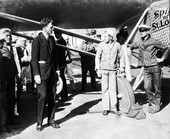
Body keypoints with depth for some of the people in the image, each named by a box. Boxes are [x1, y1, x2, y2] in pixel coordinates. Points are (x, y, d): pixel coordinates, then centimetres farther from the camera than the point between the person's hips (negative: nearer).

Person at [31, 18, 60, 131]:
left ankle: (51, 120, 18)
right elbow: (34, 58, -10)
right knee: (43, 96, -5)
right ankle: (40, 122, 9)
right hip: (42, 72, -6)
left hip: (52, 72, 6)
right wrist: (36, 74, -16)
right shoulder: (37, 40, -7)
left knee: (52, 97, 7)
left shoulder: (52, 39, 11)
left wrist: (57, 69, 8)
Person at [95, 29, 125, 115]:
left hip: (113, 69, 0)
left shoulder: (117, 45, 2)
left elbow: (121, 56, 13)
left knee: (113, 88, -1)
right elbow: (97, 57, 2)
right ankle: (106, 108, 10)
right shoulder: (101, 45, 0)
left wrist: (121, 66, 4)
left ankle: (113, 107, 10)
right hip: (103, 69, 0)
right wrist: (98, 69, -3)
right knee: (105, 88, 2)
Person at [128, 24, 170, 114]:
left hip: (155, 67, -4)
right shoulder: (139, 43, 5)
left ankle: (156, 105, 17)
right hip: (146, 68, 4)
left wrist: (162, 58, -2)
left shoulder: (154, 42, -7)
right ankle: (152, 102, 20)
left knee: (156, 87, 4)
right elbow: (130, 46, 16)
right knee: (147, 87, -1)